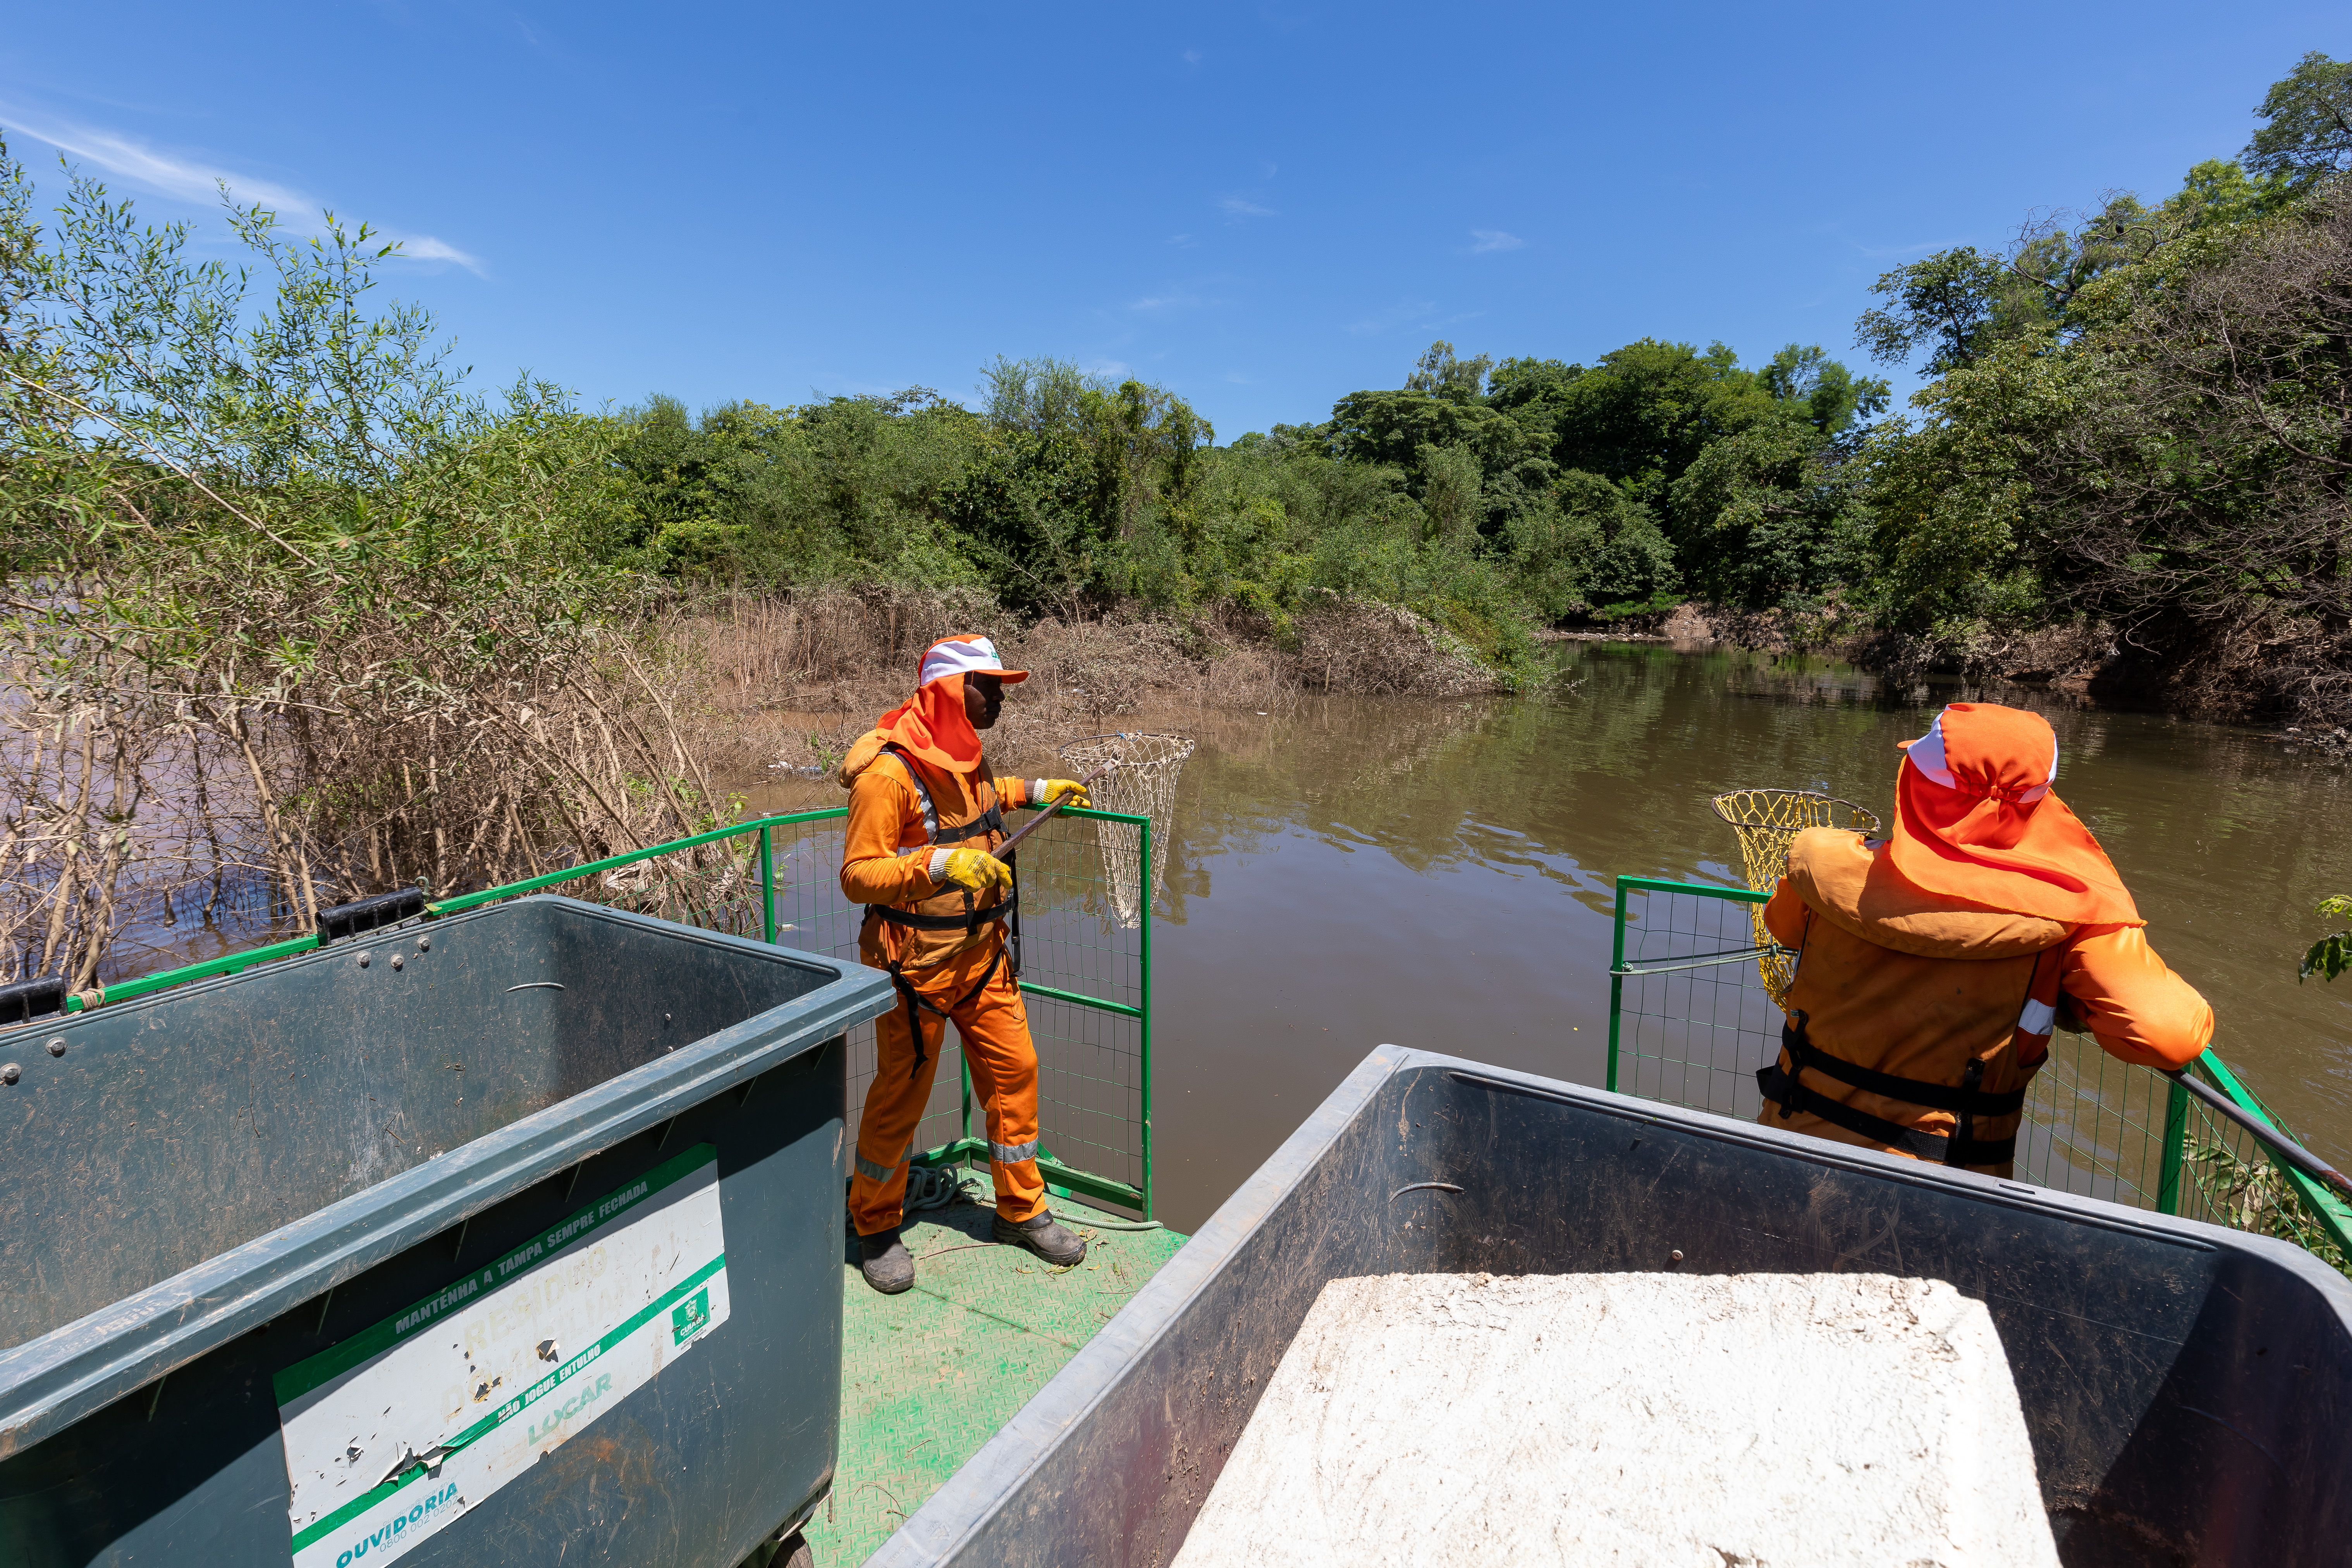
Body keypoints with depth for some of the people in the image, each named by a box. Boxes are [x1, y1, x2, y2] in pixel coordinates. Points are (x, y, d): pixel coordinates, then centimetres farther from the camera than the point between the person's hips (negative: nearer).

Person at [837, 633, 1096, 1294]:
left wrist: (1033, 790, 24)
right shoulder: (889, 771, -21)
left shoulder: (962, 753, 6)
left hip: (982, 952, 8)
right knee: (901, 1095, 7)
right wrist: (939, 863, -33)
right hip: (917, 963, -8)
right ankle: (875, 1226, 30)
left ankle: (1021, 1209, 30)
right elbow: (858, 874, -21)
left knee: (1014, 1071, 11)